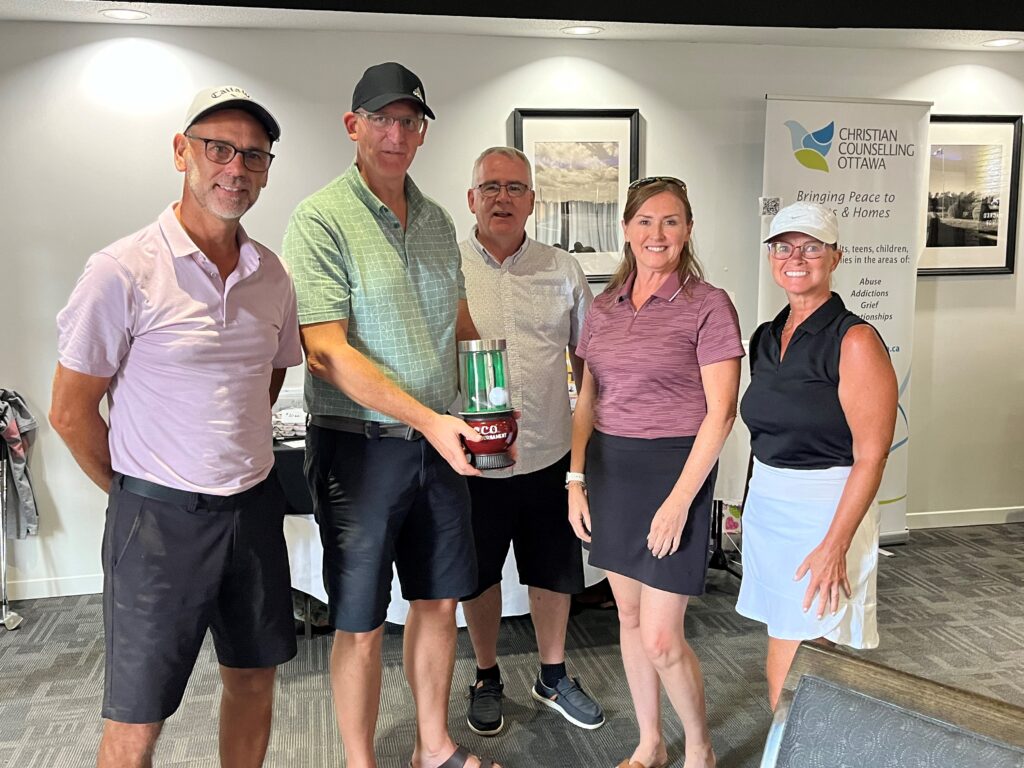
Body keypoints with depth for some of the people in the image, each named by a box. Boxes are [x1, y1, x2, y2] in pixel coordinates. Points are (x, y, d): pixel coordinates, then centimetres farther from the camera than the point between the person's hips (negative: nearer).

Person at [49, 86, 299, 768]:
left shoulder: (272, 275, 4)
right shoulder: (124, 271, -13)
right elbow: (71, 411, -7)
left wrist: (241, 464, 15)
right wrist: (138, 492, 3)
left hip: (255, 507, 5)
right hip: (161, 518, -5)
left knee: (255, 678, 17)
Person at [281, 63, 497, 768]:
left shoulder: (437, 220, 9)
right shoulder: (321, 220, -12)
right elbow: (327, 353, -18)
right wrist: (428, 419, -23)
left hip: (440, 442, 6)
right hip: (360, 445, -6)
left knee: (439, 601, 16)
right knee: (362, 625, 6)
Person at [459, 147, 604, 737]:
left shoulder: (563, 271, 3)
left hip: (550, 456, 2)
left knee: (555, 573, 15)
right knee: (478, 575, 15)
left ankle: (554, 677, 37)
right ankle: (487, 678, 37)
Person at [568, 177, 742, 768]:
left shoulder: (707, 305, -8)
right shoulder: (604, 308, 9)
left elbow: (720, 412, -11)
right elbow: (587, 402, 12)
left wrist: (679, 500, -15)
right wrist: (576, 480, 5)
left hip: (673, 472, -5)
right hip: (610, 471, 6)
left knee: (662, 639, -3)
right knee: (630, 616, 15)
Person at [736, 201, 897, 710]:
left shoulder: (854, 340, -13)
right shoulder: (766, 338, 9)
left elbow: (871, 456, -16)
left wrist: (835, 544, -21)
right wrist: (758, 506, 15)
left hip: (824, 514, -7)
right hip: (765, 508, 7)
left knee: (793, 681, -4)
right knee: (782, 665, 14)